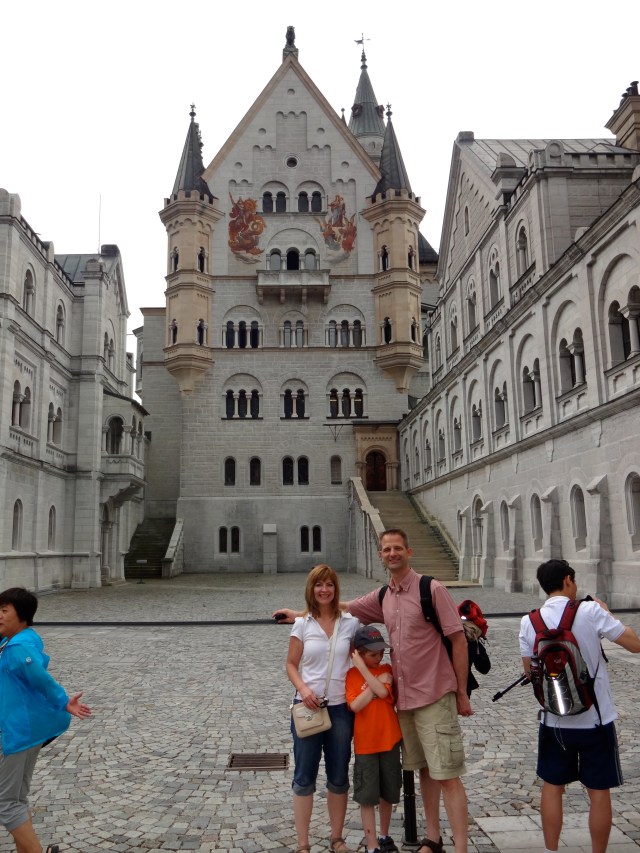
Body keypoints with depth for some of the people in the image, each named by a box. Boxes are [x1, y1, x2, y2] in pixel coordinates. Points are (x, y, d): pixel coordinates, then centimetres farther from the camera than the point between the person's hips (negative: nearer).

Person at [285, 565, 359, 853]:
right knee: (304, 777, 6)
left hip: (341, 707, 2)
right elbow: (291, 665, 1)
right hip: (308, 707, -1)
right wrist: (303, 689, -16)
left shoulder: (350, 623, 0)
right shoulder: (302, 624, -3)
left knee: (339, 777, 13)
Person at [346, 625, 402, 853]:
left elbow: (383, 692, -20)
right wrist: (376, 683, -18)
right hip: (365, 743, -2)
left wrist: (361, 667, -19)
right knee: (367, 796, 1)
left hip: (389, 739, 2)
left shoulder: (386, 670, 0)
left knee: (388, 792, 15)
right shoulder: (351, 675, -5)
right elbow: (355, 705, -17)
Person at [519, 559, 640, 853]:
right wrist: (607, 613, 3)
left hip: (554, 720, 3)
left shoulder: (529, 622, -5)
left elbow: (530, 670, 4)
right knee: (599, 791, 11)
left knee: (552, 786, 16)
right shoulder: (590, 611, -14)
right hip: (596, 718, -2)